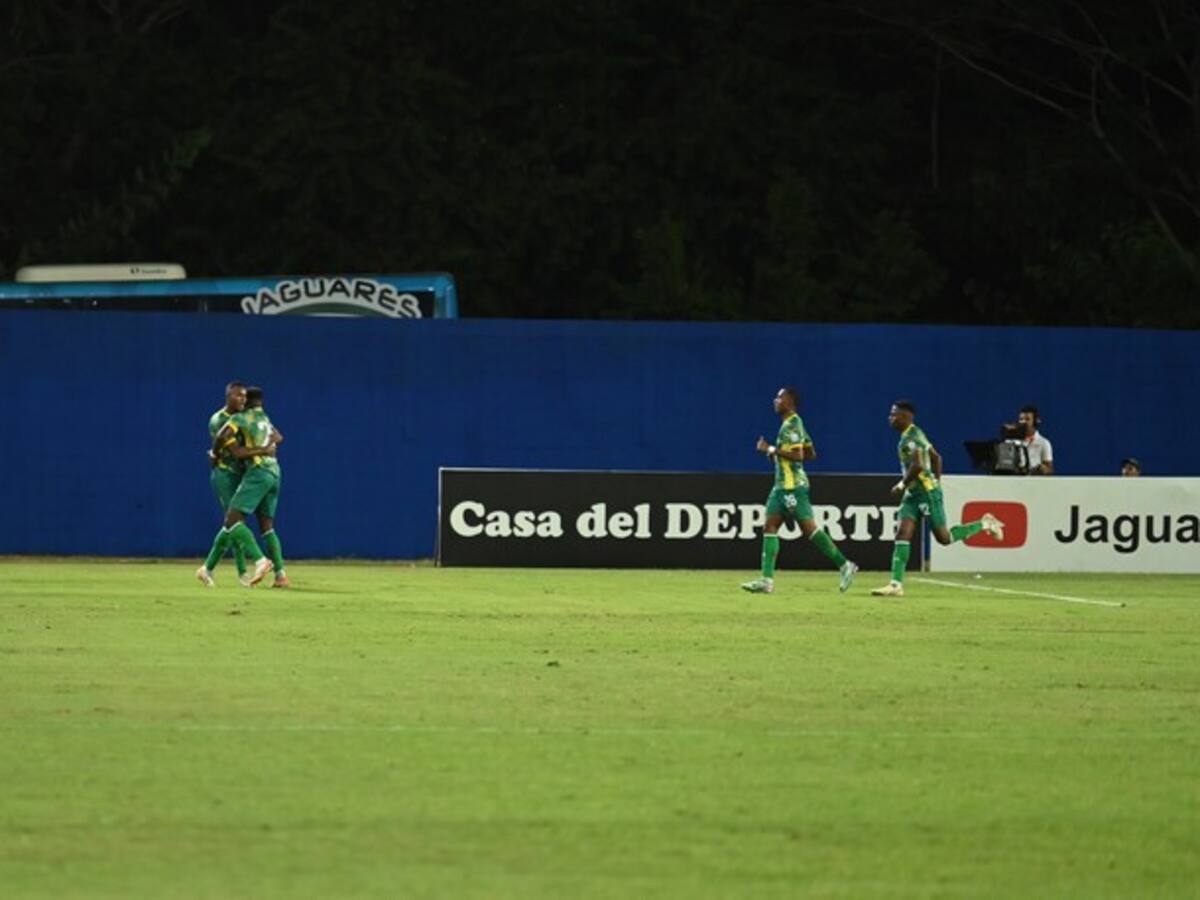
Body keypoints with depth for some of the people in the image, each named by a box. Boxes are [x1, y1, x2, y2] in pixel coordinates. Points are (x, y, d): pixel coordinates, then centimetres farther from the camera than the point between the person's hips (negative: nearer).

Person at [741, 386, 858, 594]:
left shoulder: (792, 425, -13)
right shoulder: (790, 423, 17)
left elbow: (797, 455, -23)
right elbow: (811, 453, 22)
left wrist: (772, 450, -17)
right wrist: (778, 454, 18)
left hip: (793, 486, -10)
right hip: (782, 485, 10)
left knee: (808, 527, -9)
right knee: (769, 528, 3)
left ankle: (844, 565, -2)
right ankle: (767, 579, -1)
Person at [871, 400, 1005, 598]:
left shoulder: (913, 437, -16)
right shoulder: (910, 436, 15)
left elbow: (917, 465, -27)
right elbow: (936, 457, 23)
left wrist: (902, 484, -15)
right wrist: (937, 481, 24)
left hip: (927, 492, -10)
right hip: (913, 494, 10)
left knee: (944, 537, -3)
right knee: (902, 533, -3)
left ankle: (984, 524, 14)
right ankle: (896, 584, -9)